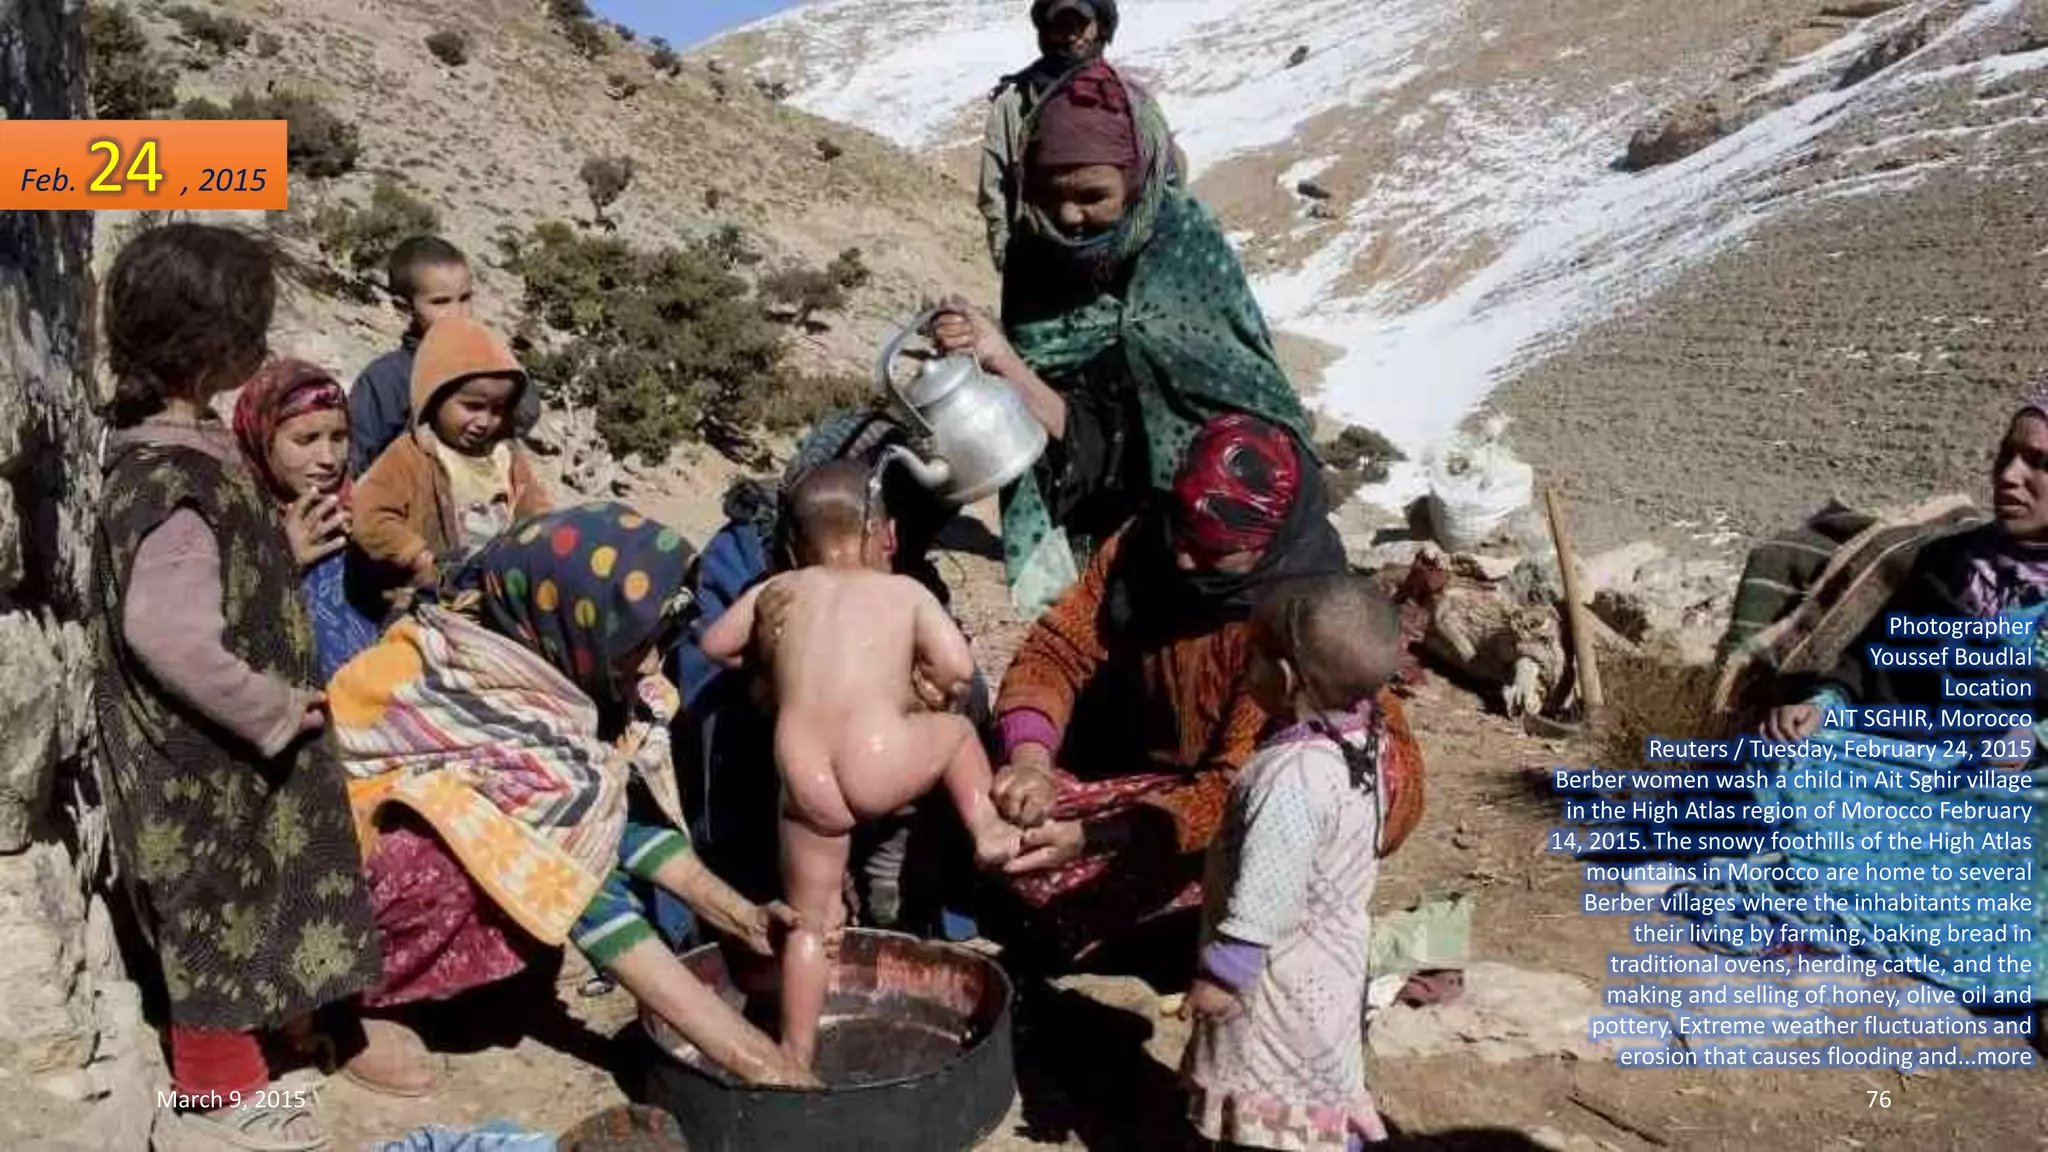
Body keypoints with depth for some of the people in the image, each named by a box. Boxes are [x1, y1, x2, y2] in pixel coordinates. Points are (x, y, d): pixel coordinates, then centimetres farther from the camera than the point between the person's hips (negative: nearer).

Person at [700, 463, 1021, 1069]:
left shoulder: (775, 593, 17)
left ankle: (797, 1053, 24)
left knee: (808, 918, 19)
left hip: (806, 783, 3)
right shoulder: (904, 591, 9)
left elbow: (715, 645, 31)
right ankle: (989, 830, 17)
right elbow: (959, 668, 0)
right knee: (958, 732, 29)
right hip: (879, 766, -2)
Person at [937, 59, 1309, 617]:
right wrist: (998, 357, -26)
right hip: (1098, 535, 2)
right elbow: (1073, 431, -11)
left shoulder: (1187, 240, -12)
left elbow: (1252, 393, -6)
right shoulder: (1034, 255, -7)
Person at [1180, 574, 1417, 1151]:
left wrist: (1220, 973, -18)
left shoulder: (1290, 778, -32)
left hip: (1282, 975, -9)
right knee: (1321, 1090, 25)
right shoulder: (1364, 738, -4)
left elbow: (1264, 896, -29)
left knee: (1284, 1106, 8)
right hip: (1329, 955, 9)